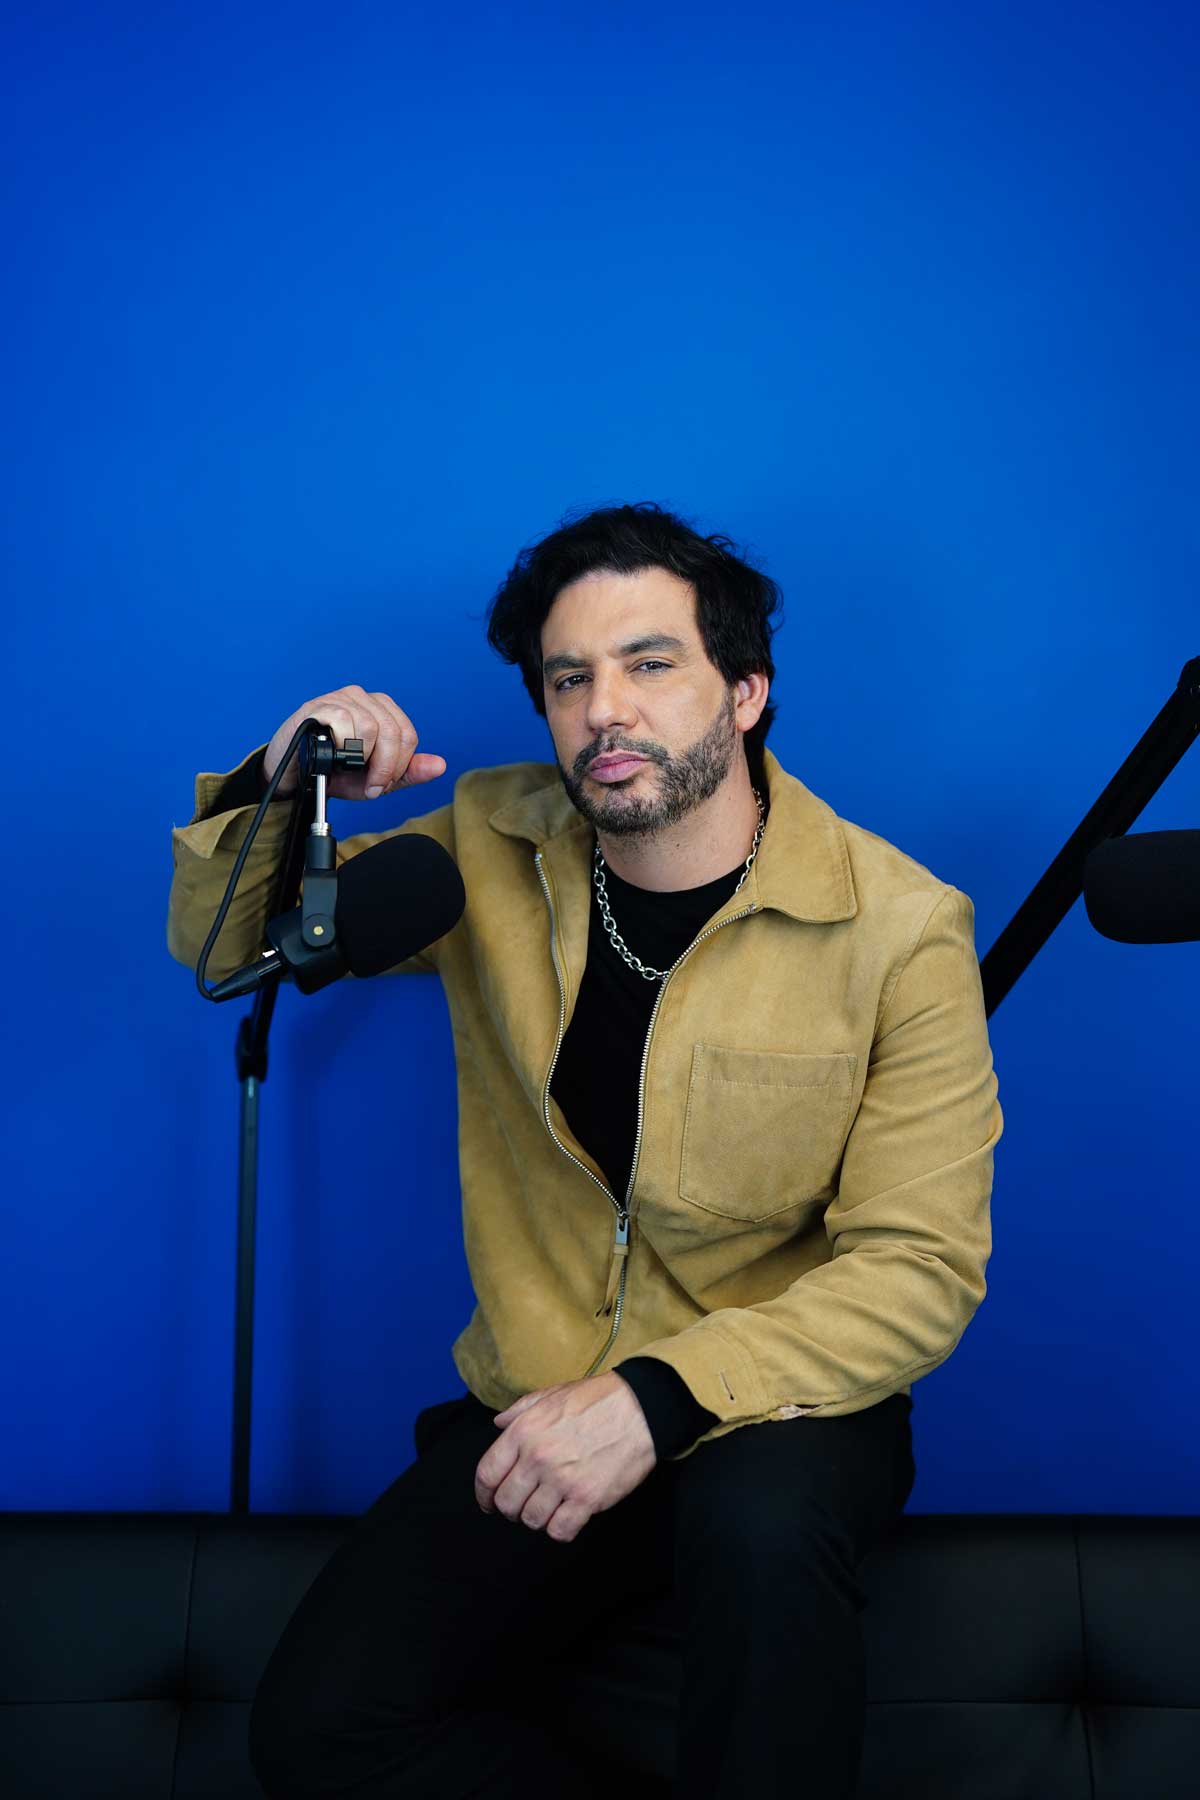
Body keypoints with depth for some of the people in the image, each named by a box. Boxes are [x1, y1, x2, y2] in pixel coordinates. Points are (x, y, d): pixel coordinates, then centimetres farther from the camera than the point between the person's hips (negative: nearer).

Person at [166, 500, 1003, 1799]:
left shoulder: (898, 927, -10)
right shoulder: (493, 849, 1)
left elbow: (920, 1267, -13)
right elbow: (223, 946, 11)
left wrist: (660, 1397, -25)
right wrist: (278, 791, -12)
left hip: (773, 1406, -3)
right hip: (534, 1409, 3)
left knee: (759, 1522, -38)